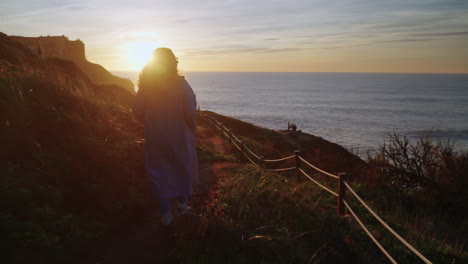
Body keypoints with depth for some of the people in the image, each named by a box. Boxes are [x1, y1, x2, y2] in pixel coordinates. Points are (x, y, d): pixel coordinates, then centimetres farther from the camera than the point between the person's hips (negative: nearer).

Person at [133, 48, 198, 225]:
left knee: (159, 171, 12)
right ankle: (182, 204, 33)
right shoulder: (180, 83, -13)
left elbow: (137, 111, -4)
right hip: (179, 135, -1)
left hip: (155, 136, 2)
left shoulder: (145, 85, -5)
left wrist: (150, 124, 13)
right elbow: (190, 111, -18)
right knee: (183, 168, 21)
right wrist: (192, 129, -2)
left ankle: (166, 213, 16)